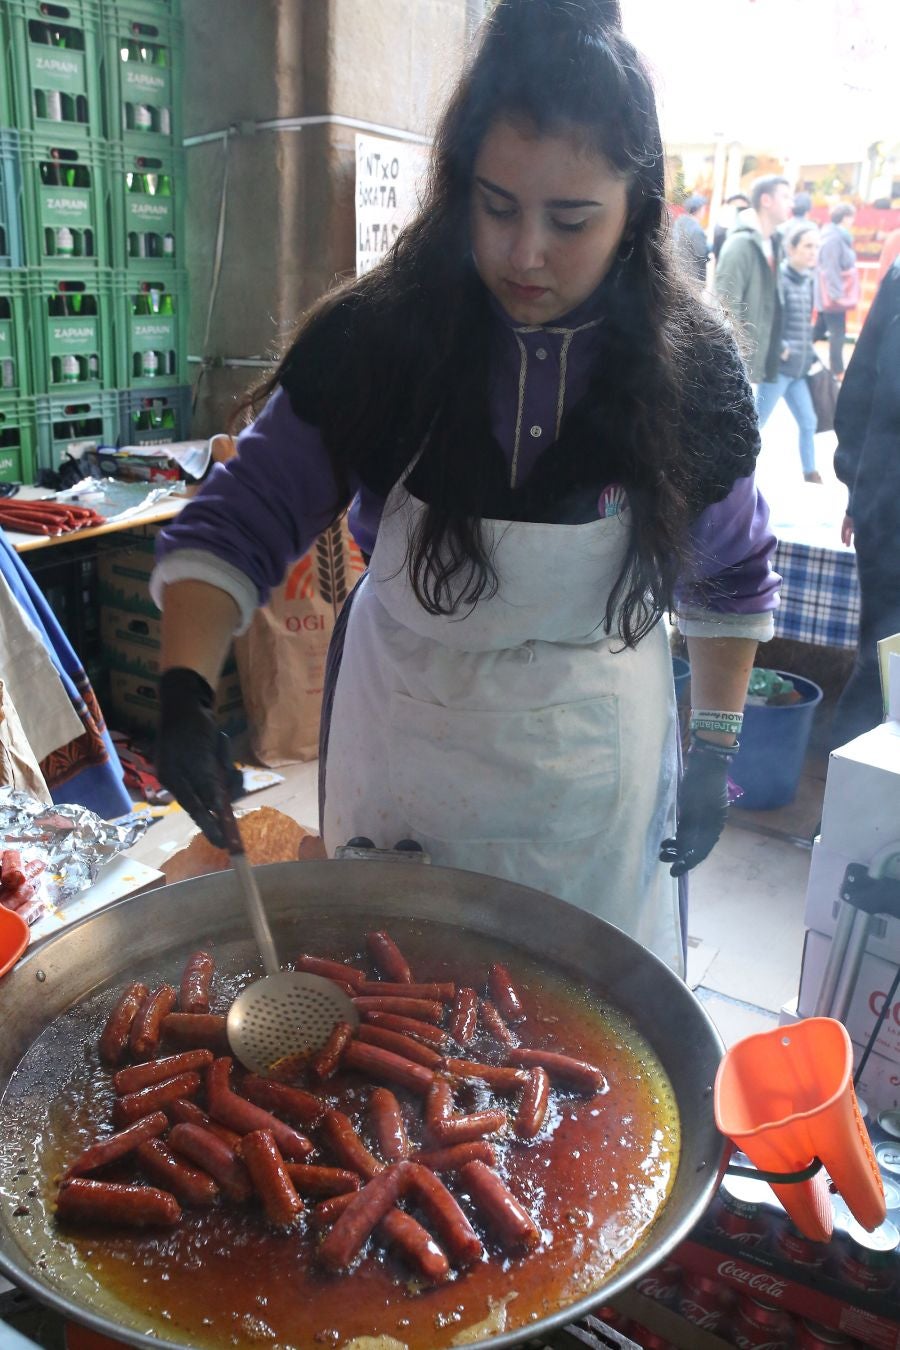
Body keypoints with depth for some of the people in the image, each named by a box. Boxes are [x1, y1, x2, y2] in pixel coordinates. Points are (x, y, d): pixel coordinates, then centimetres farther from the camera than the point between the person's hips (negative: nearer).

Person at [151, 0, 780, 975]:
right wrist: (184, 691, -27)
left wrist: (714, 754, 3)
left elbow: (730, 581, 3)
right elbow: (236, 525, -12)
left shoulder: (691, 366, -11)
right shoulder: (374, 337, -15)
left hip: (594, 777, 1)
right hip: (401, 752, 0)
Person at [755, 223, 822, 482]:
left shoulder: (806, 279, 11)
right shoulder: (778, 278, -14)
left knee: (808, 422, 13)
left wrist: (809, 354, 13)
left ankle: (810, 475, 26)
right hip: (778, 365, -8)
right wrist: (780, 349, -17)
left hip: (799, 368, 8)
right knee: (756, 422, 0)